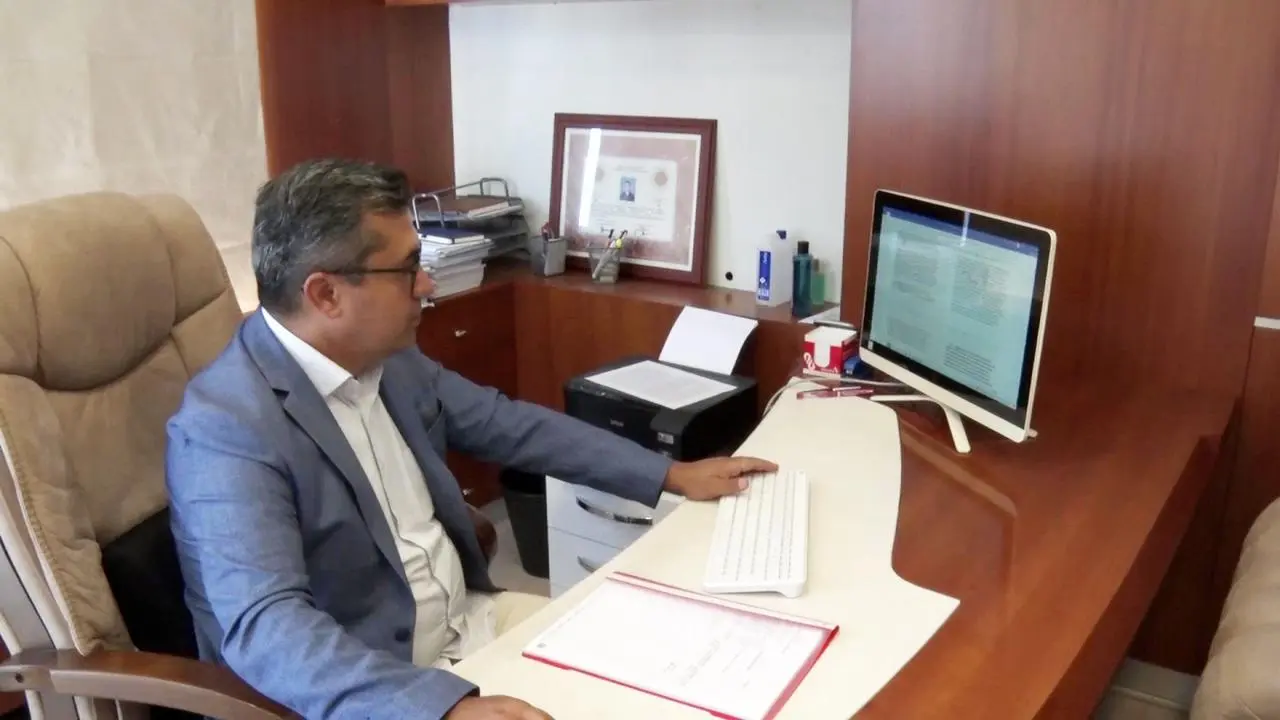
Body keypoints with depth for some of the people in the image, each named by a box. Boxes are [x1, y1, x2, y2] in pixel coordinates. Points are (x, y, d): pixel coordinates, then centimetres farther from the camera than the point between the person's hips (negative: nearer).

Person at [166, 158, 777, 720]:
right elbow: (265, 625, -34)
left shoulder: (386, 355, -1)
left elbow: (508, 424, 9)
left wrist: (671, 475, 9)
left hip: (465, 620, 7)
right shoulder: (227, 426, -24)